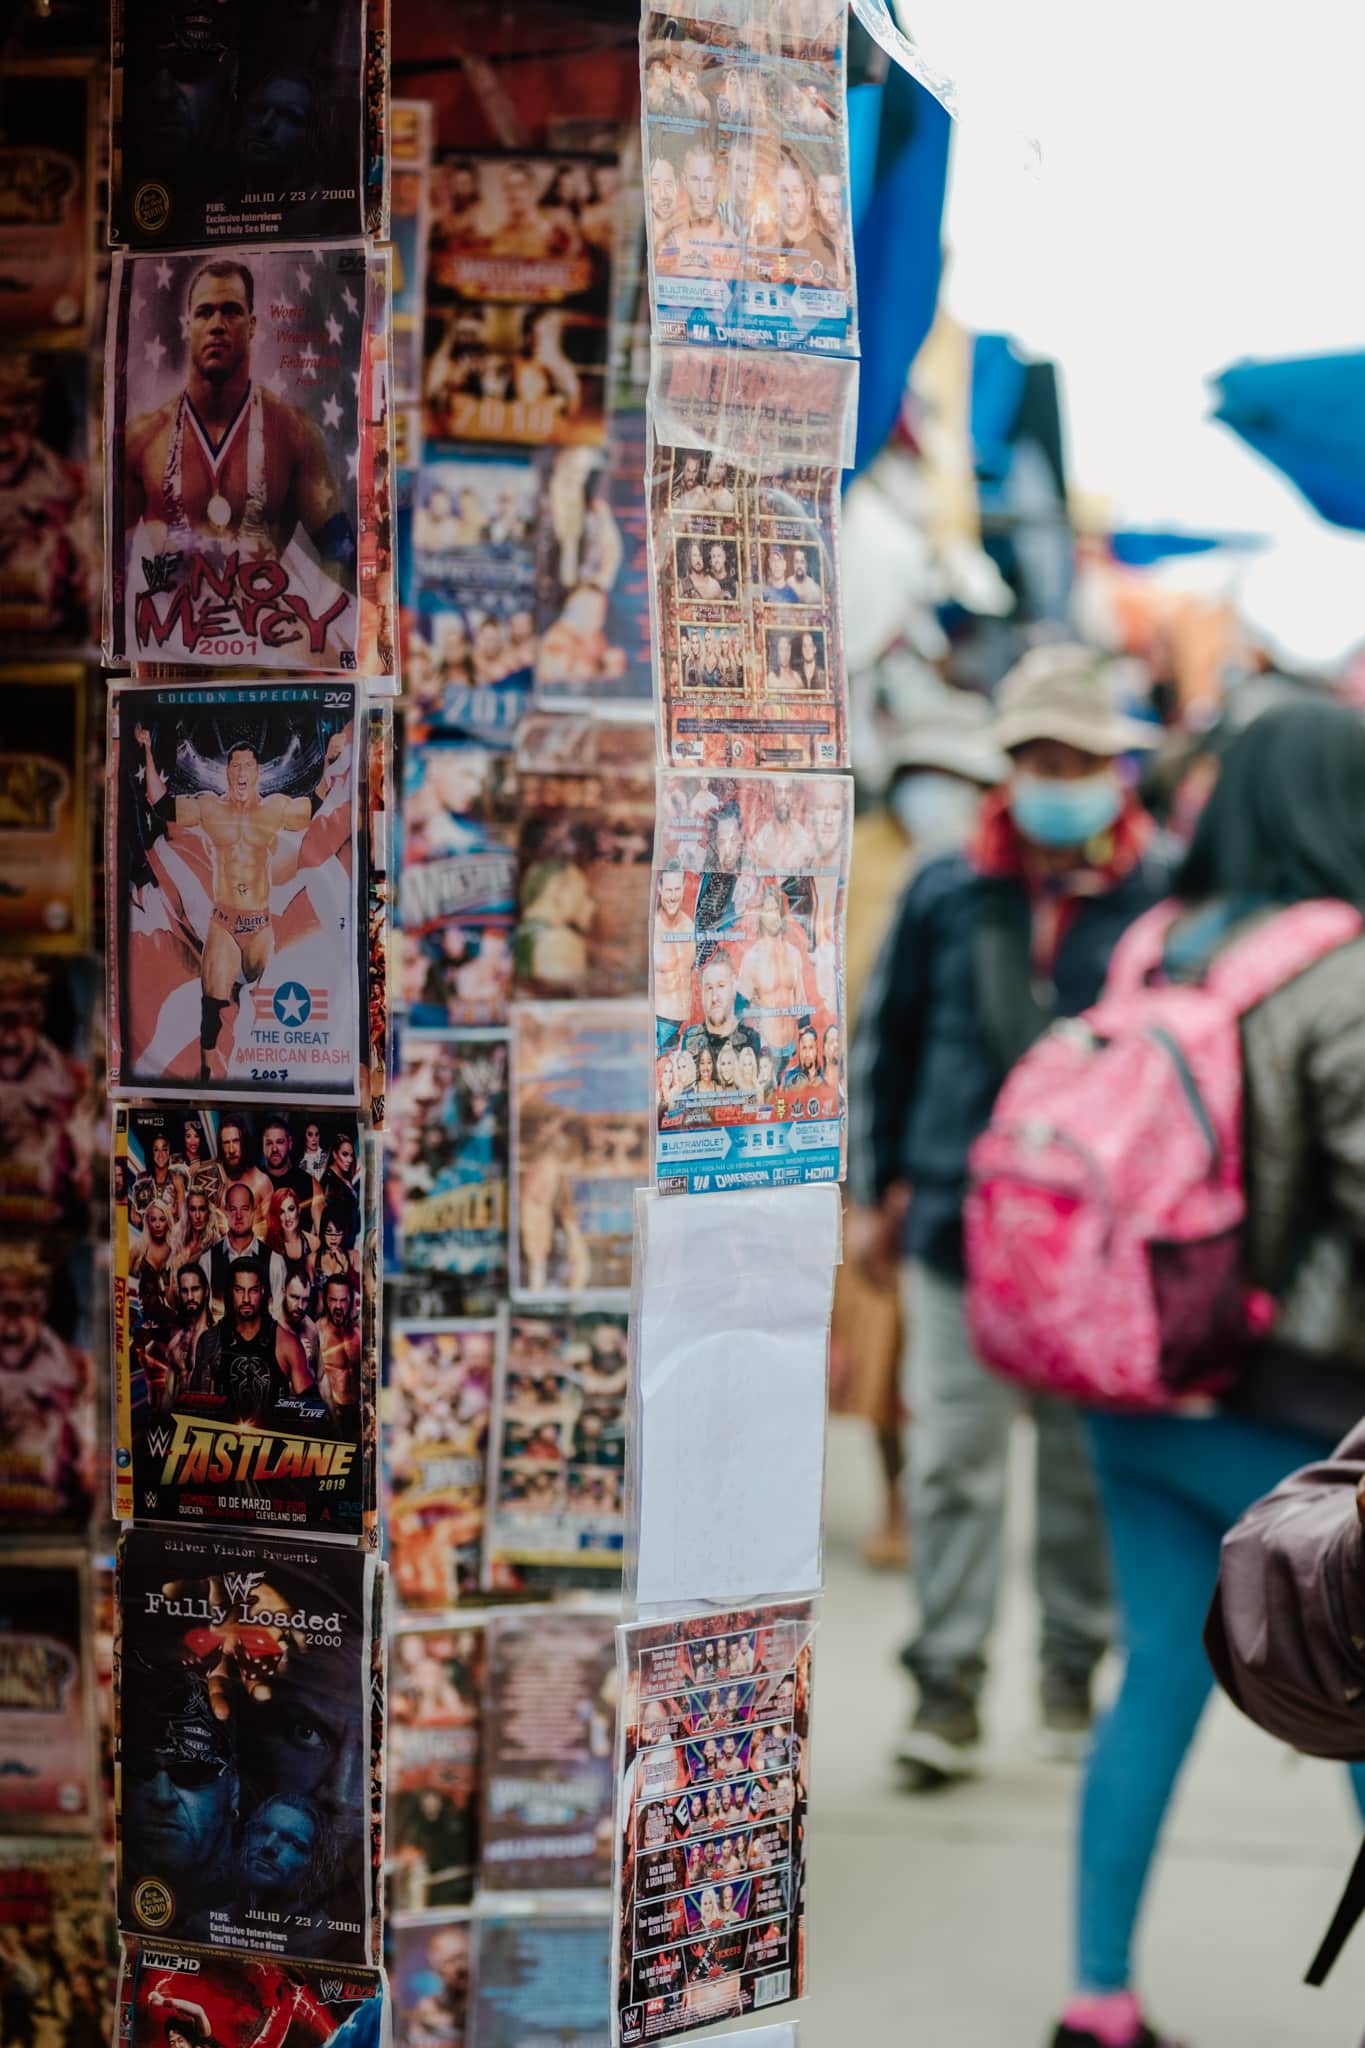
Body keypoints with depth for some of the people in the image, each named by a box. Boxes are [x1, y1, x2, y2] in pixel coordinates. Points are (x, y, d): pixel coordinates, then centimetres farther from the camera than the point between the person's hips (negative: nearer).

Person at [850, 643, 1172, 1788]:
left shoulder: (1164, 903, 0)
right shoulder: (946, 897, 5)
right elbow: (886, 1042, 14)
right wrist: (877, 1191, 14)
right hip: (960, 1218, 1)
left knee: (1089, 1463, 10)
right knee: (955, 1458, -1)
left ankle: (1074, 1667, 25)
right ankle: (949, 1683, 5)